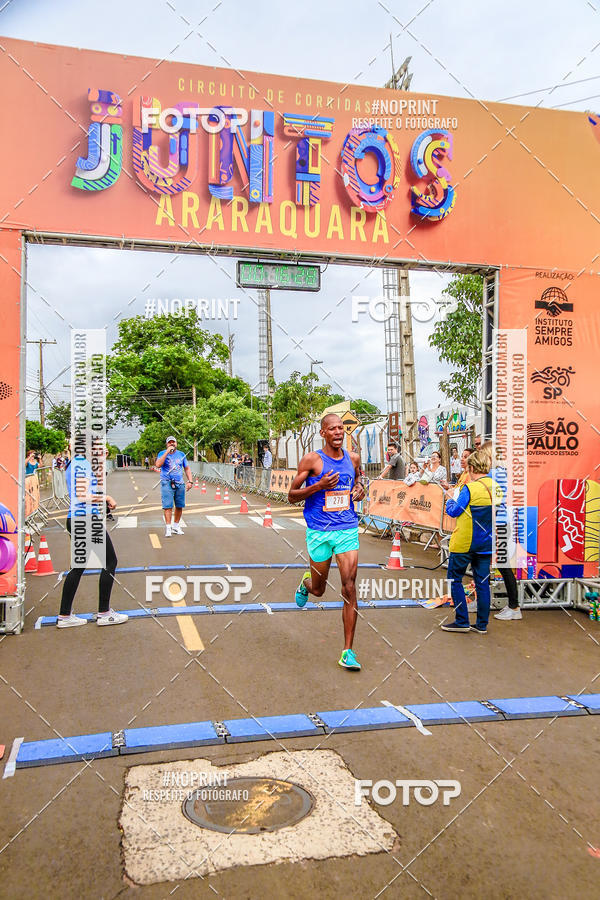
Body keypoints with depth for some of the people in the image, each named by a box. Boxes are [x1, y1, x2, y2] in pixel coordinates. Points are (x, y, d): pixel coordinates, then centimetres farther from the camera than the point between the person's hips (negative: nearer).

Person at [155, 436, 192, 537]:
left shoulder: (181, 454, 13)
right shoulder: (162, 454, 2)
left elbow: (187, 468, 17)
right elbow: (158, 465, -17)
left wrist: (190, 481, 6)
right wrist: (167, 452, -19)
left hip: (180, 484, 4)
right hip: (167, 483, -4)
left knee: (179, 506, 5)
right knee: (168, 506, -11)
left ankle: (176, 526, 17)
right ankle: (168, 527, -8)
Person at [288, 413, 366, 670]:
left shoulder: (353, 458, 5)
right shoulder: (311, 460, -7)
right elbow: (292, 496, -4)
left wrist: (360, 489, 3)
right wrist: (318, 486, -19)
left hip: (348, 530, 2)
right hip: (319, 532, -2)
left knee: (349, 589, -7)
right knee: (318, 590, 12)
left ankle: (347, 652, 1)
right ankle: (306, 582, 52)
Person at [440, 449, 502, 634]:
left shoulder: (470, 488, -17)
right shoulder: (496, 488, 3)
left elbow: (454, 512, -12)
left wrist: (449, 498, 7)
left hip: (464, 543, -6)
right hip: (486, 543, 6)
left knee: (455, 579, 6)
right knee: (482, 582, 11)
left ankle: (462, 622, 7)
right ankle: (482, 624, 16)